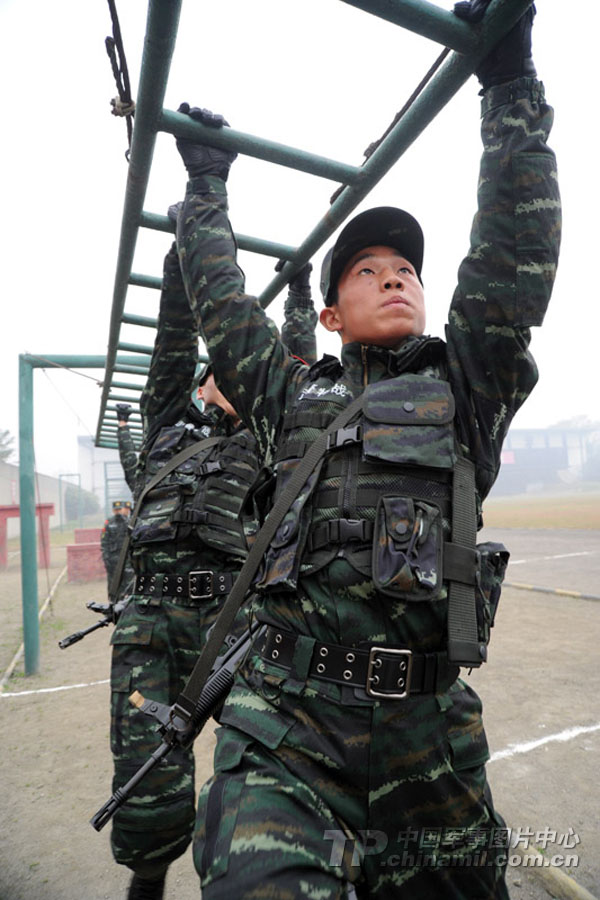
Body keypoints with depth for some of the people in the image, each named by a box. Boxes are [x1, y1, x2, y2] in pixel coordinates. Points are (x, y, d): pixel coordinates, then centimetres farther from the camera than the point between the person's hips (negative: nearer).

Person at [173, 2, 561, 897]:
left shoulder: (465, 386, 9)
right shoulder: (295, 396, 10)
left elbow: (514, 253, 3)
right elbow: (220, 298, 17)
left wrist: (510, 84, 7)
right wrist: (207, 183, 28)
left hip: (427, 723, 2)